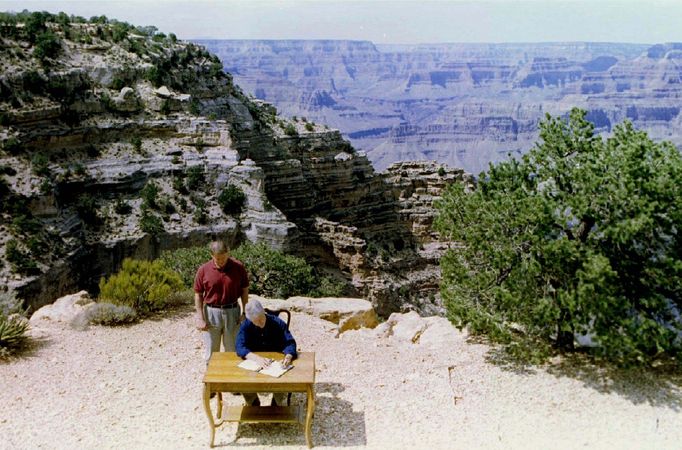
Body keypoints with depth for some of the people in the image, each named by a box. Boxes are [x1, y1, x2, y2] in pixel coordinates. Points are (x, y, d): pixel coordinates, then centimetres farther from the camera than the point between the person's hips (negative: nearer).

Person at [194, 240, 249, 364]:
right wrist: (200, 318, -6)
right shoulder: (203, 270, -9)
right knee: (211, 351, 11)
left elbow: (244, 290, 1)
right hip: (211, 313, 0)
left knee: (232, 350, 13)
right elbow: (198, 294, -2)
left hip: (232, 312, 0)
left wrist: (245, 313, -1)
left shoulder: (238, 267, -8)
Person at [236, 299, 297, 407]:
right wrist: (257, 358, -39)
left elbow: (290, 342, -15)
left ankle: (276, 406, 4)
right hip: (254, 363, 1)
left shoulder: (278, 323, -10)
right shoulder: (246, 326, -10)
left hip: (277, 363, -1)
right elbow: (240, 347, -21)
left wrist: (288, 357, -38)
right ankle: (254, 405, 6)